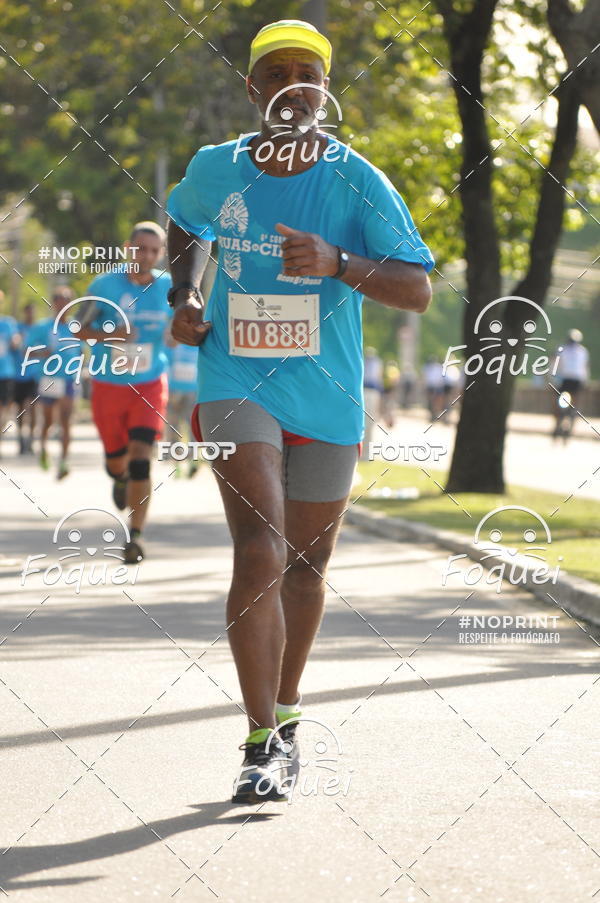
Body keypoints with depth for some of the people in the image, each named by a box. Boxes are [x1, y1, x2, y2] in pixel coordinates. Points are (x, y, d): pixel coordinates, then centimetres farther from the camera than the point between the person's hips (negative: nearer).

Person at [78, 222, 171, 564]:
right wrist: (108, 336, -23)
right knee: (117, 461, 11)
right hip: (109, 385, 0)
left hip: (150, 385, 0)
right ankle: (121, 478, 51)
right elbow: (81, 328, -4)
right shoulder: (105, 286, -8)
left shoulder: (170, 288, -2)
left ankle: (136, 536, -10)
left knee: (140, 457, -15)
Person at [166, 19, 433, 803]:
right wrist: (184, 297, 8)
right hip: (237, 385, -1)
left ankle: (287, 714, 37)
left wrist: (338, 262, -30)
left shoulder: (357, 182, -8)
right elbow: (186, 225, 25)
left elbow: (418, 290, -14)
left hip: (327, 396, 1)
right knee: (261, 554, -18)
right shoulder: (214, 169, 0)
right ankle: (261, 742, -16)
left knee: (306, 565, 15)